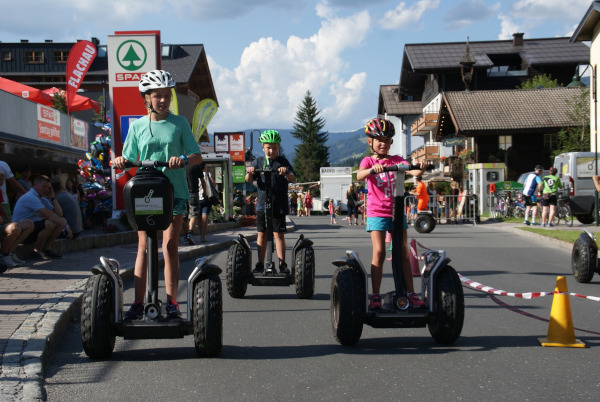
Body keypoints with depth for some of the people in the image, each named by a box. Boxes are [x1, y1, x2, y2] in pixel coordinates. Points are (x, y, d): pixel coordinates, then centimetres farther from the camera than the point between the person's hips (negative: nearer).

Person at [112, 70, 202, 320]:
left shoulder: (179, 123, 5)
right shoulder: (137, 126, 9)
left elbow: (198, 156, 1)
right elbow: (129, 159, 11)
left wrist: (183, 159, -20)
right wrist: (121, 162, -12)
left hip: (174, 191, -1)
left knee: (170, 245, -3)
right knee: (144, 246, 1)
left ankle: (172, 302, 3)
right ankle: (138, 303, 5)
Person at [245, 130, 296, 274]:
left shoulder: (282, 161, 2)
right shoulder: (258, 162, 10)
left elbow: (293, 179, -8)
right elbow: (248, 180, 4)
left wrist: (286, 173, -29)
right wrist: (250, 173, -18)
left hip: (279, 205, -3)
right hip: (262, 203, 3)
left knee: (278, 234, -3)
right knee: (261, 234, 7)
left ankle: (282, 264, 3)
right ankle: (260, 264, 13)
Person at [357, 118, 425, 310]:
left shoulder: (397, 160, 9)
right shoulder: (369, 161, 2)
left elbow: (413, 171, -8)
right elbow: (359, 175, -20)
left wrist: (419, 170, -32)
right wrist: (373, 169, -40)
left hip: (397, 211, 3)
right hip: (377, 212, -3)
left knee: (403, 252, 3)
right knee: (379, 252, -8)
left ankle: (411, 293, 9)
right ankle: (375, 296, -2)